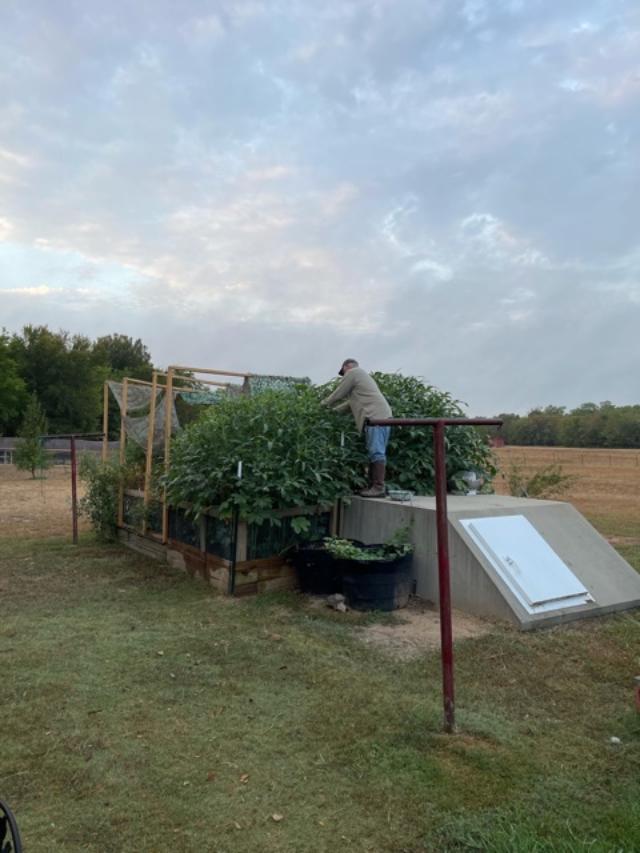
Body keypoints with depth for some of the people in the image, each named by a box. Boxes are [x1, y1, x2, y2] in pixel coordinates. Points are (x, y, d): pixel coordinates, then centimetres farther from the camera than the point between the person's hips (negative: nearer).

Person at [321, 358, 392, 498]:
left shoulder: (352, 373, 5)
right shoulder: (364, 375, 34)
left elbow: (339, 395, 6)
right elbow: (352, 400, 35)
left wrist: (324, 403, 23)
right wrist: (333, 410, 35)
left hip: (375, 417, -10)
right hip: (382, 416, 10)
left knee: (377, 452, -14)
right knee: (376, 453, 9)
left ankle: (379, 488, -17)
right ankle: (373, 486, 10)